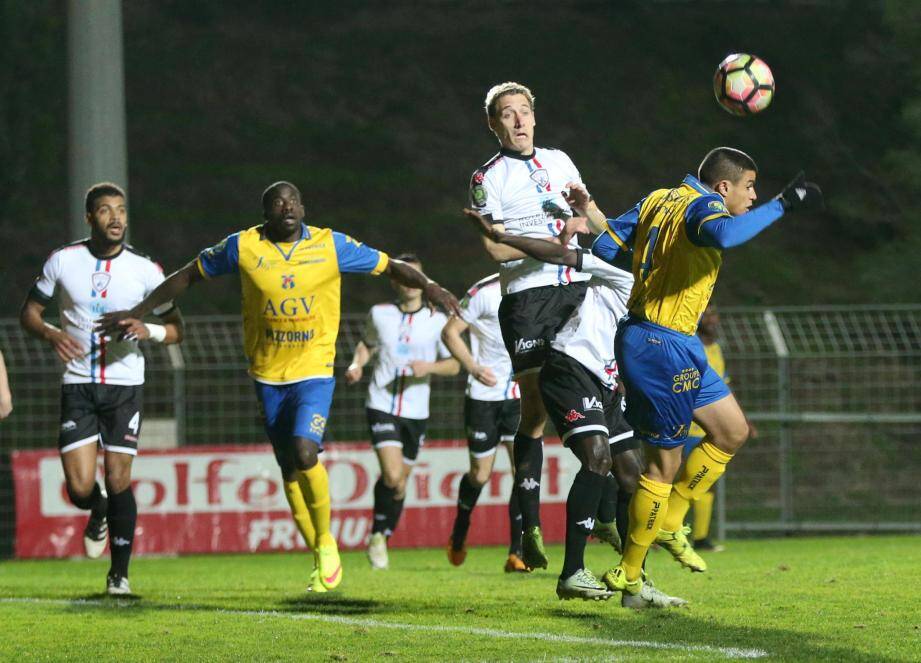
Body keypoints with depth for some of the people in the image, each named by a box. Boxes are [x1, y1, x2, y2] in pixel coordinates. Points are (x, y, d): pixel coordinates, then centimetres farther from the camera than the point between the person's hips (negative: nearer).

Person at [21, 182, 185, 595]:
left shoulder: (144, 270, -2)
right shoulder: (63, 261, -2)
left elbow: (175, 329, 5)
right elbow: (29, 312, 8)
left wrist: (149, 330, -17)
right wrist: (51, 334, -13)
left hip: (125, 386, 0)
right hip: (78, 386, 0)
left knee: (118, 481, -4)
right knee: (80, 488, -9)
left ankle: (120, 573, 10)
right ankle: (98, 514, 29)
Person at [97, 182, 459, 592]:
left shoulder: (331, 246, -4)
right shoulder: (243, 247, -2)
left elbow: (390, 266, 3)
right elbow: (189, 276, 10)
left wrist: (427, 285, -15)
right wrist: (138, 312, 10)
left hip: (314, 371, -2)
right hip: (268, 375, 2)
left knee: (304, 453, -22)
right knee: (289, 470, 6)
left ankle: (326, 543, -1)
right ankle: (321, 559, 20)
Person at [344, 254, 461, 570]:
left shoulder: (437, 321, 0)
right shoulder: (380, 314, 2)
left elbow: (454, 365, 4)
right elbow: (367, 344, 20)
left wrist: (429, 367, -15)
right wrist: (356, 365, 0)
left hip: (416, 412, 2)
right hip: (382, 406, -2)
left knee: (401, 481, 10)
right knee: (392, 475, -19)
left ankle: (383, 538, 30)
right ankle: (378, 535, 1)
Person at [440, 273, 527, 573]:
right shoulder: (485, 292, -11)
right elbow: (450, 332, -5)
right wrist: (473, 367, -18)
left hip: (521, 396, 3)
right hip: (484, 395, -3)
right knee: (480, 475, 6)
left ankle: (517, 553, -6)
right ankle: (459, 532, 36)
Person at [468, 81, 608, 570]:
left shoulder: (558, 161, 18)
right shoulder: (487, 178, 2)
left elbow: (598, 226, 20)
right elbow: (496, 248, -9)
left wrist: (584, 205, -2)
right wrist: (555, 239, -16)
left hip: (578, 290, 5)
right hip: (527, 296, -5)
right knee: (535, 408, -7)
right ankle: (530, 526, -3)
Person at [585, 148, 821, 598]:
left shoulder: (658, 200, 11)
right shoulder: (704, 206, -14)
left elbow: (604, 246, 12)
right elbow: (724, 235, -38)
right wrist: (781, 204, -30)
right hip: (663, 347, -10)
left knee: (733, 432, 17)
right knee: (664, 464, -2)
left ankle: (668, 524, 22)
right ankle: (628, 575, 6)